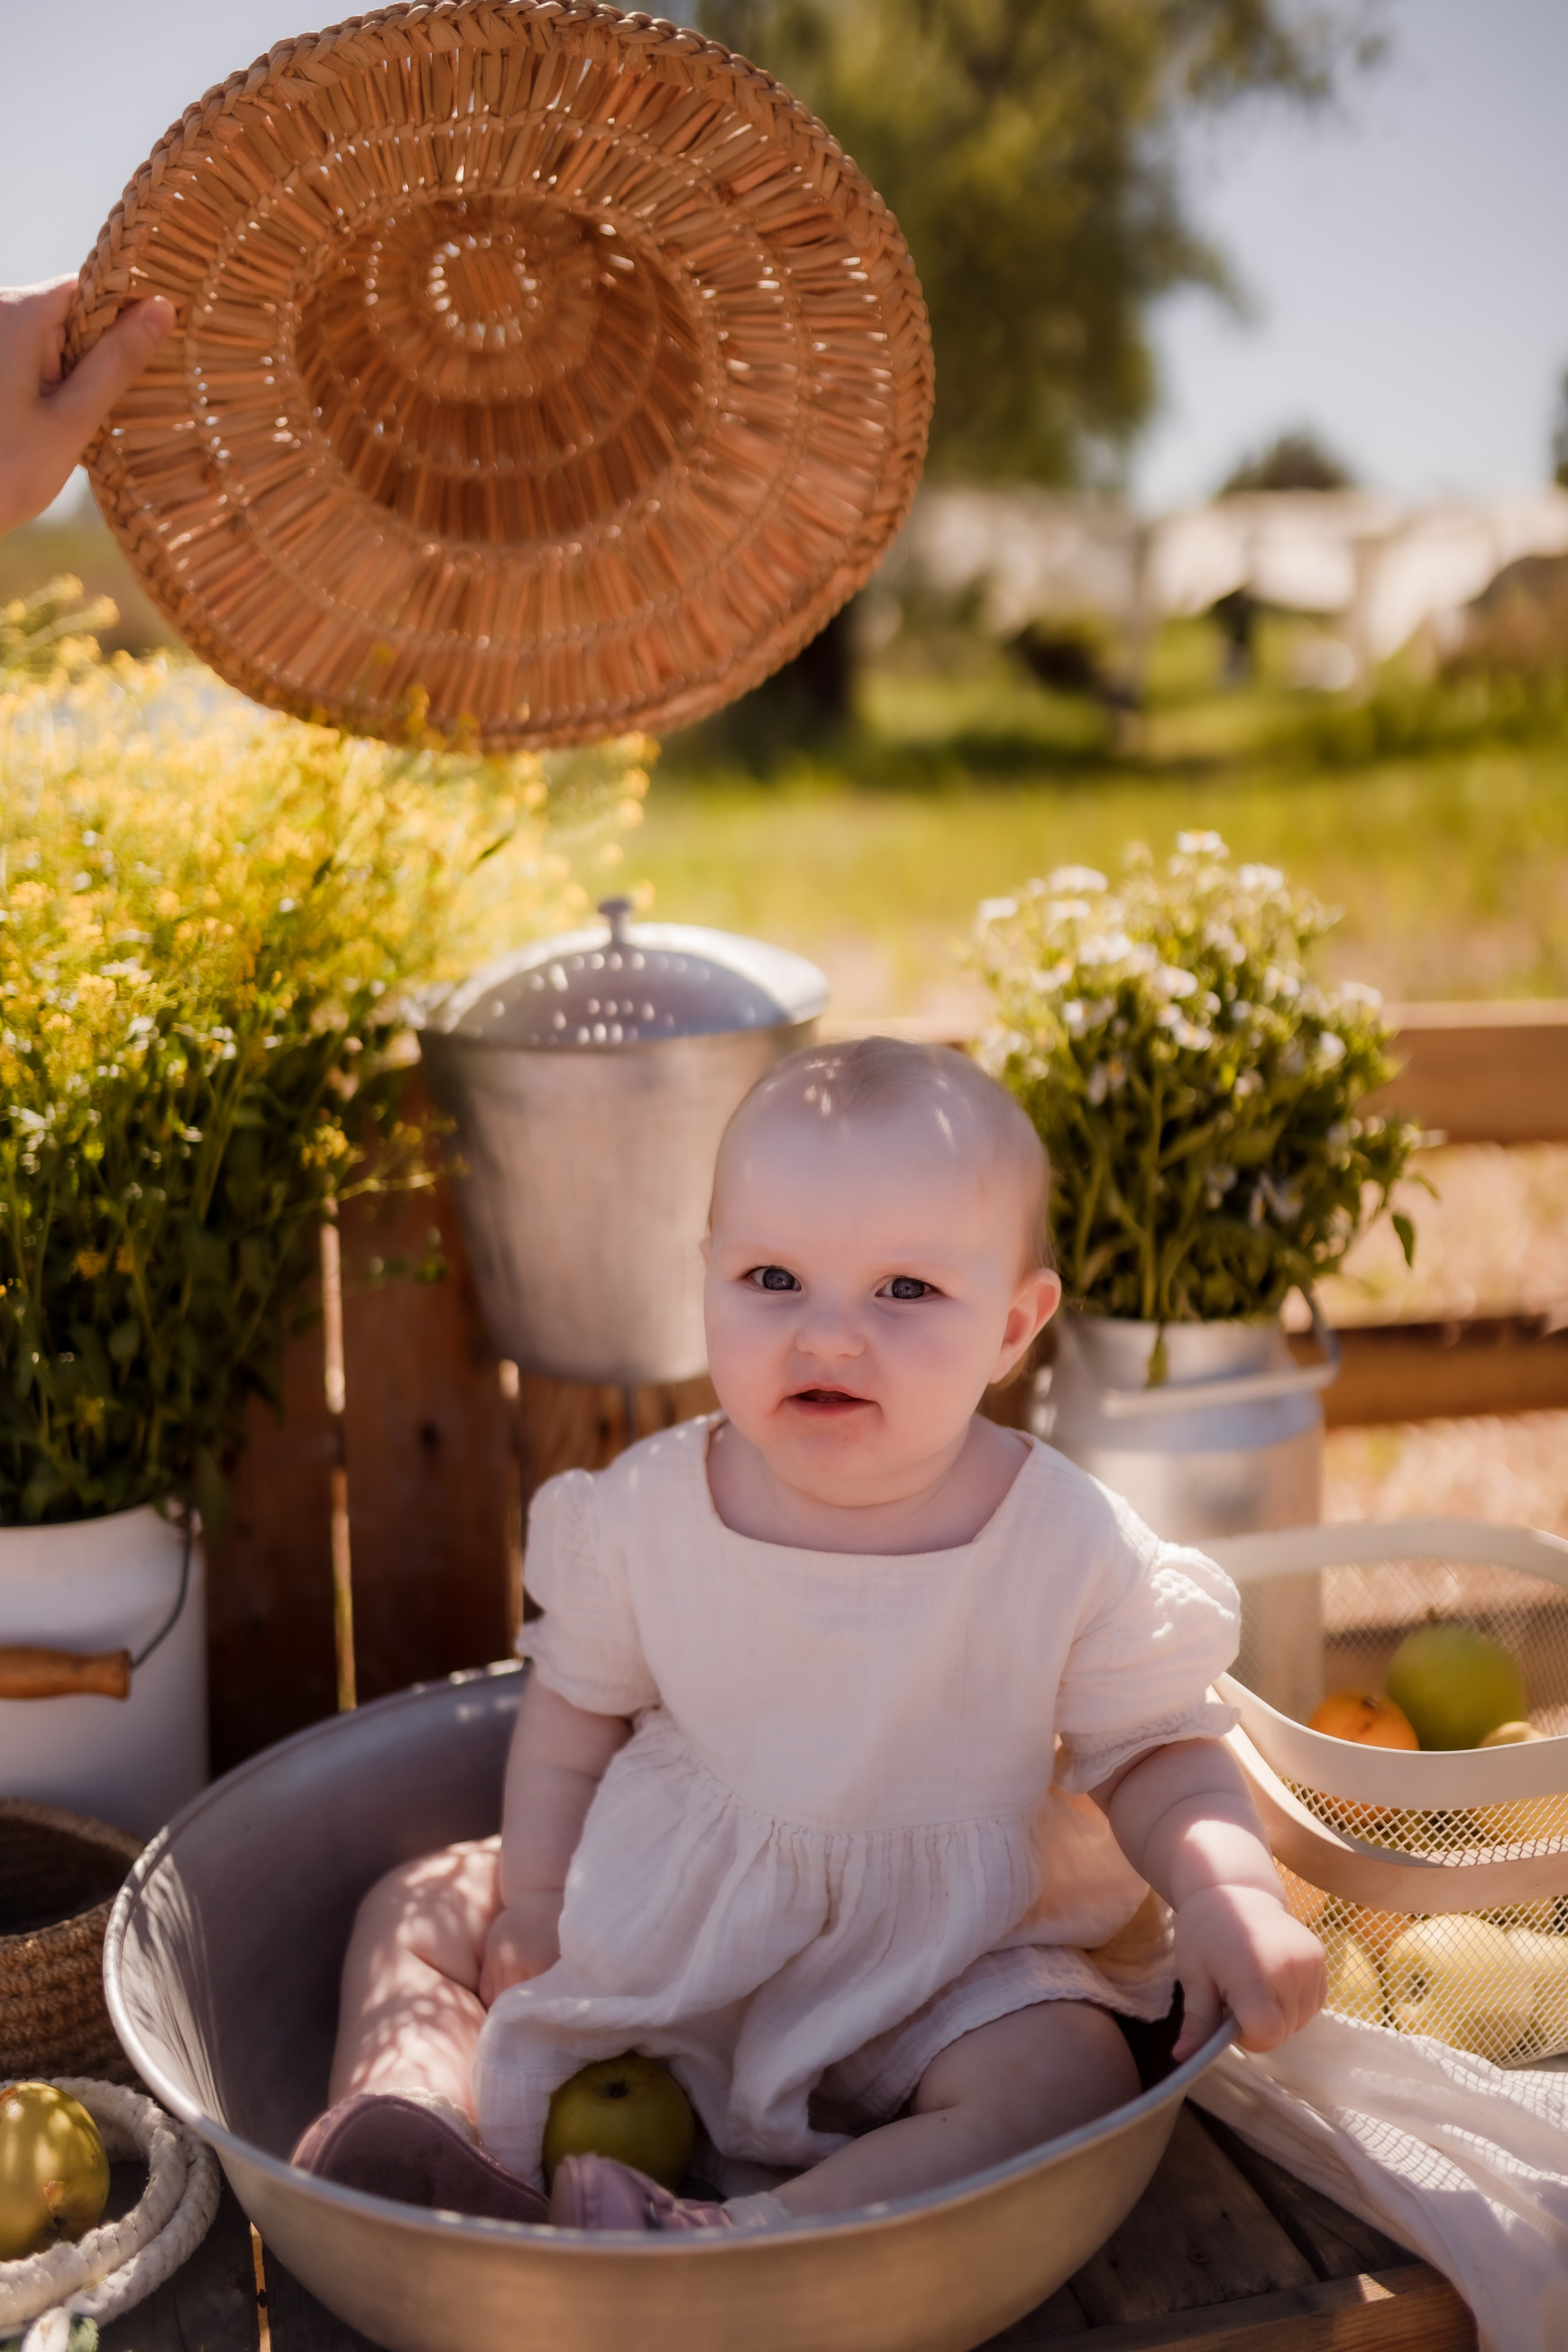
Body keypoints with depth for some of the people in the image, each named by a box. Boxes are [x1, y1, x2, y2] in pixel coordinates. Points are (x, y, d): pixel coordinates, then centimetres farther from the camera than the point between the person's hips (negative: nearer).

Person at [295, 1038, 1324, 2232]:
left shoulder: (1072, 1550, -18)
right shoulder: (647, 1509, -11)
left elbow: (1154, 1752, -7)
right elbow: (579, 1697, 5)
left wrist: (1231, 1895, -25)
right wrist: (535, 1889, 0)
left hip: (939, 1961, -3)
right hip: (667, 1916, 3)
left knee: (1068, 2075, -30)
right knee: (416, 1907, 0)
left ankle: (755, 2236, -35)